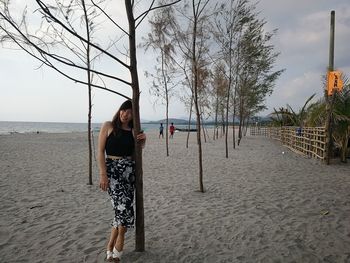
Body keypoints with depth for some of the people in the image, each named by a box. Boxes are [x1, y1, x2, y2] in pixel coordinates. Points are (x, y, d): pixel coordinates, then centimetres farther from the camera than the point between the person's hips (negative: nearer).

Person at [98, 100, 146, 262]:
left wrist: (143, 140, -2)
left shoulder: (133, 131, 8)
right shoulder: (108, 126, -1)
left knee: (122, 209, 3)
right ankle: (118, 248, 6)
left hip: (129, 170, 4)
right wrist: (103, 174, -12)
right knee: (124, 207, -15)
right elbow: (100, 151, -4)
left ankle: (111, 247, 22)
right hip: (112, 169, -4)